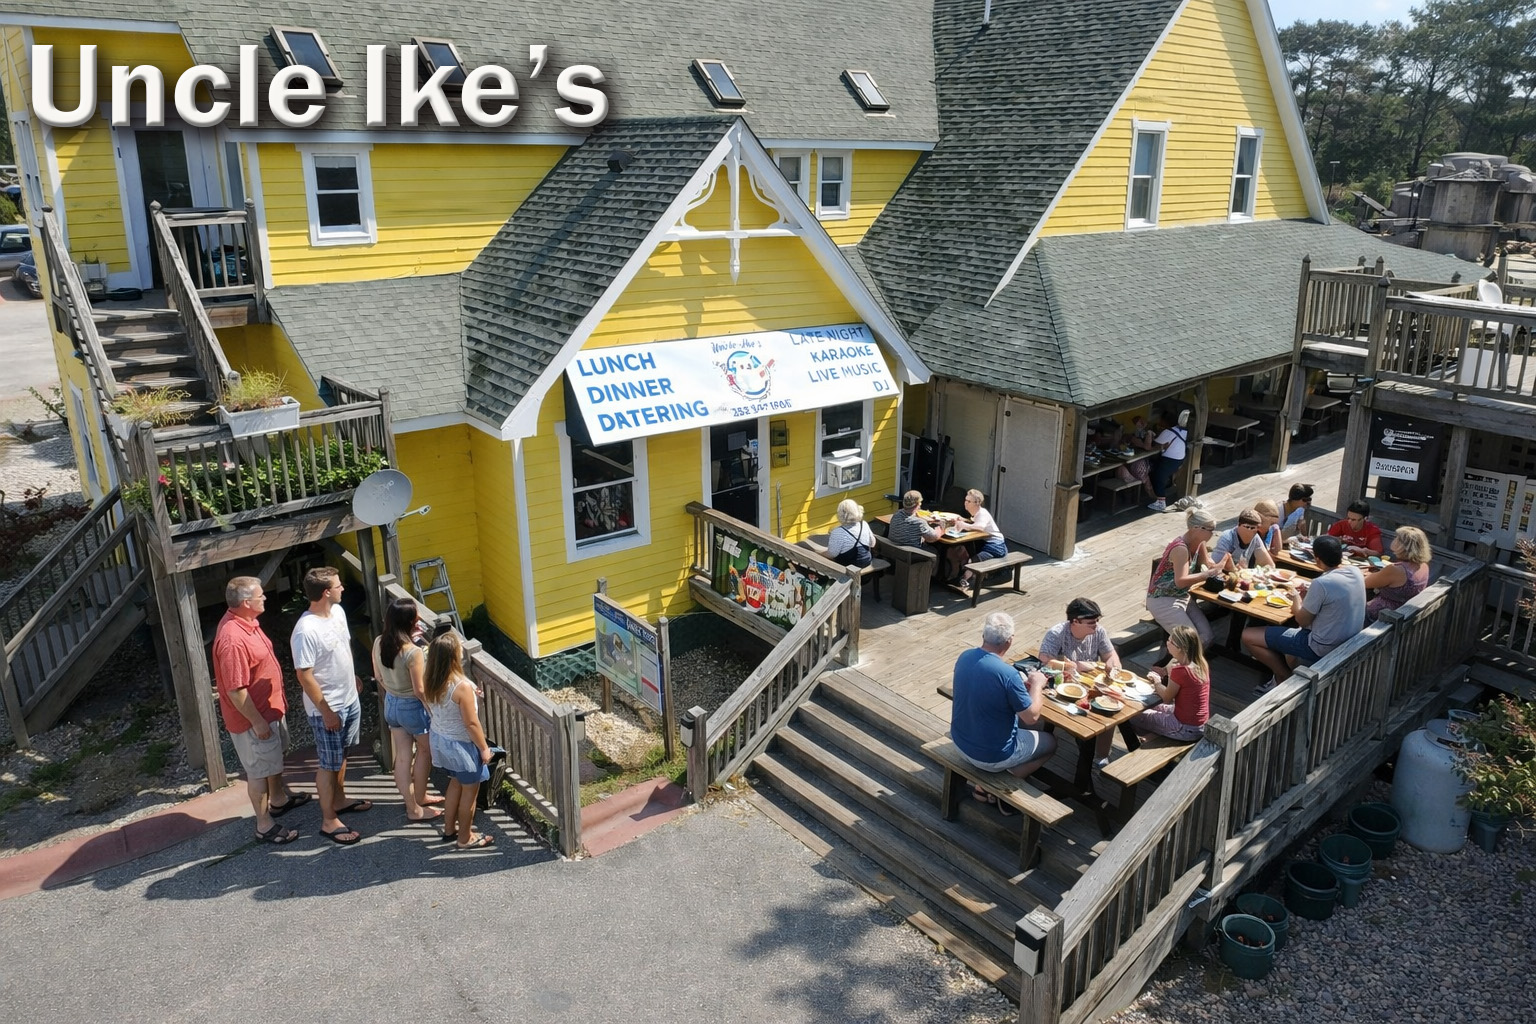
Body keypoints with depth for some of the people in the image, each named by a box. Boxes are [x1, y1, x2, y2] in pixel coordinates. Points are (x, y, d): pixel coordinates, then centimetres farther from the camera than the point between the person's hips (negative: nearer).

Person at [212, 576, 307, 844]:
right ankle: (265, 826, 20)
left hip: (270, 707, 10)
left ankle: (279, 799, 48)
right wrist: (257, 721, -22)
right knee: (259, 770, 6)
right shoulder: (233, 640, -33)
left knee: (274, 757, 27)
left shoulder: (246, 621, -1)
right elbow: (235, 691, -29)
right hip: (254, 717, -10)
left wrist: (279, 699, 20)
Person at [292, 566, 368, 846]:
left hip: (350, 700, 8)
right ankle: (329, 821, 19)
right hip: (327, 709, -8)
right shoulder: (306, 631, -29)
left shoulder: (338, 612, -2)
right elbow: (305, 676, -25)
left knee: (341, 755, 24)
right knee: (329, 764, 5)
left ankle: (339, 800, 43)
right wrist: (326, 712, -21)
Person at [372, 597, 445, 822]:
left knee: (403, 756, 17)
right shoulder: (413, 652, -30)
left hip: (390, 704, 6)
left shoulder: (379, 643, -9)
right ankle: (417, 805, 28)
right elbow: (419, 690, -22)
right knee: (426, 750, 18)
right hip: (412, 707, -6)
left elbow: (378, 676, 5)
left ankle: (412, 803, 32)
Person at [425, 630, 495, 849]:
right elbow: (471, 723, -23)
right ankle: (465, 838, 25)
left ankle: (449, 828, 40)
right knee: (470, 790, 12)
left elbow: (431, 710, 8)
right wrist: (484, 748, -12)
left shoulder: (430, 681, -8)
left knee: (456, 783, 27)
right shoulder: (461, 686, -31)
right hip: (461, 744, -8)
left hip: (439, 739, 8)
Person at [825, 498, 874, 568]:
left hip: (848, 566, -5)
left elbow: (831, 554, -18)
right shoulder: (864, 525, -11)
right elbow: (872, 544, 4)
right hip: (866, 562, 5)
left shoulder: (838, 533, -28)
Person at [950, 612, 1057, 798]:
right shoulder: (1008, 674, -30)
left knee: (1028, 725, 29)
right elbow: (1032, 716, -17)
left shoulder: (964, 657, -8)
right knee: (1050, 742, 19)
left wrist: (1022, 686, 8)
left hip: (960, 741, 6)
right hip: (991, 756, -6)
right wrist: (1037, 685, -2)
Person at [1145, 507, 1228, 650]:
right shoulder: (1180, 548, -26)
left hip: (1183, 596, 9)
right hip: (1162, 599, -9)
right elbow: (1180, 581, -35)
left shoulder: (1198, 542, 1)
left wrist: (1220, 566, -11)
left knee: (1206, 636, -7)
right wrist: (1210, 573, -33)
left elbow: (1207, 564, 10)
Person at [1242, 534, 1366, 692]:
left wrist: (1296, 600, 5)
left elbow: (1302, 621, -13)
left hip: (1323, 648, -9)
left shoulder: (1321, 583, -27)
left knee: (1248, 636, -3)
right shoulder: (1356, 572, -3)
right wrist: (1310, 593, 10)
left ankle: (1286, 678, 14)